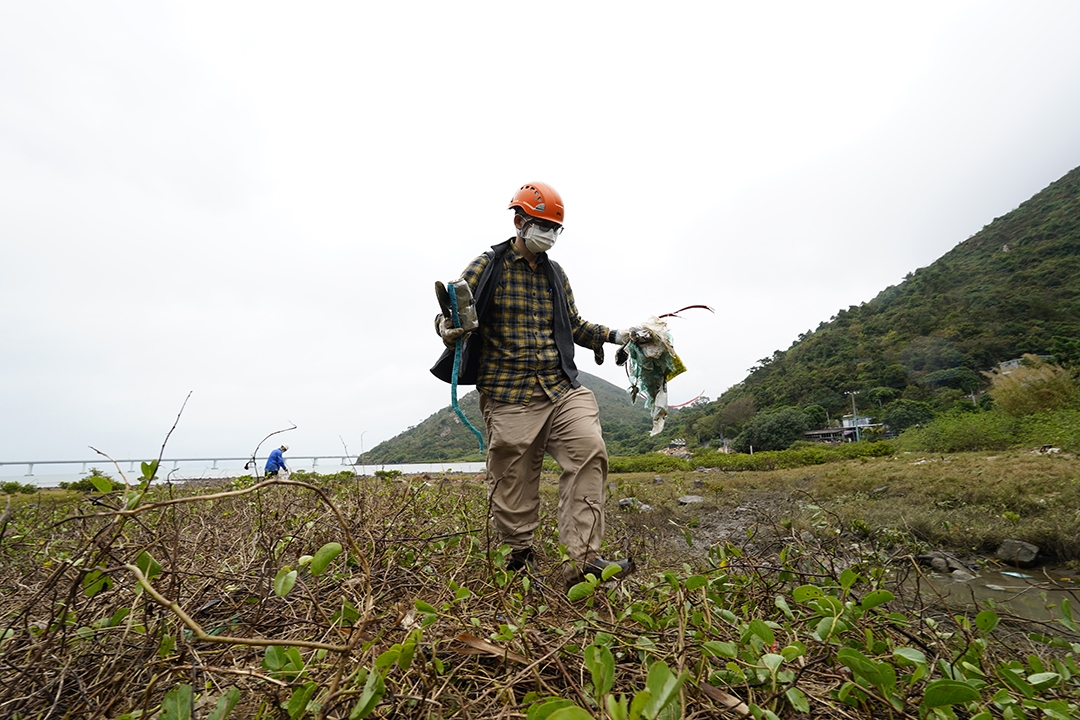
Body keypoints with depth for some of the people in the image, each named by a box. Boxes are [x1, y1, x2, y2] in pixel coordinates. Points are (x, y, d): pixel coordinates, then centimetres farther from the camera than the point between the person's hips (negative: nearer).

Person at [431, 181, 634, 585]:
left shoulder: (555, 274, 20)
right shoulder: (487, 267, 3)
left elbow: (572, 325, 26)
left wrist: (613, 336, 13)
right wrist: (447, 329, -27)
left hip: (561, 388, 5)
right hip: (509, 396, -4)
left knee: (589, 450, -16)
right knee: (513, 480, 2)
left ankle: (583, 559, -9)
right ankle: (519, 559, 25)